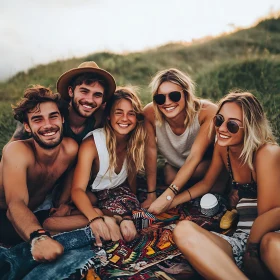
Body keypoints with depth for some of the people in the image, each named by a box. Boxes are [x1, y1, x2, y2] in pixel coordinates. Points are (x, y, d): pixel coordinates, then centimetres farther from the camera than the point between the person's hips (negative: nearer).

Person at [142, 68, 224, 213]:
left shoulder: (207, 112, -35)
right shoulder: (150, 113, -28)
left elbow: (195, 157, -36)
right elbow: (151, 149, -19)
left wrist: (168, 195, -43)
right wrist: (151, 195, -20)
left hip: (205, 162, -3)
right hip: (174, 164, 4)